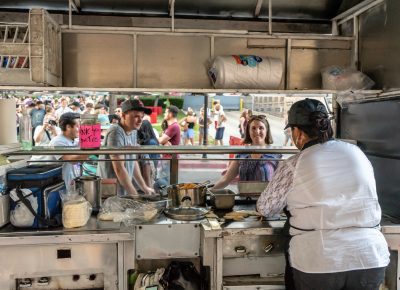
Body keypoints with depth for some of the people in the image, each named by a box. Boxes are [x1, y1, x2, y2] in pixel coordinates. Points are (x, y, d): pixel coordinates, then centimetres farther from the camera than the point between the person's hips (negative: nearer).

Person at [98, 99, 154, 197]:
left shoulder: (133, 131, 6)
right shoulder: (116, 132, -18)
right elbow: (119, 169, -22)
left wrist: (144, 187, 11)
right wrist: (135, 195, -20)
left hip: (125, 191, 7)